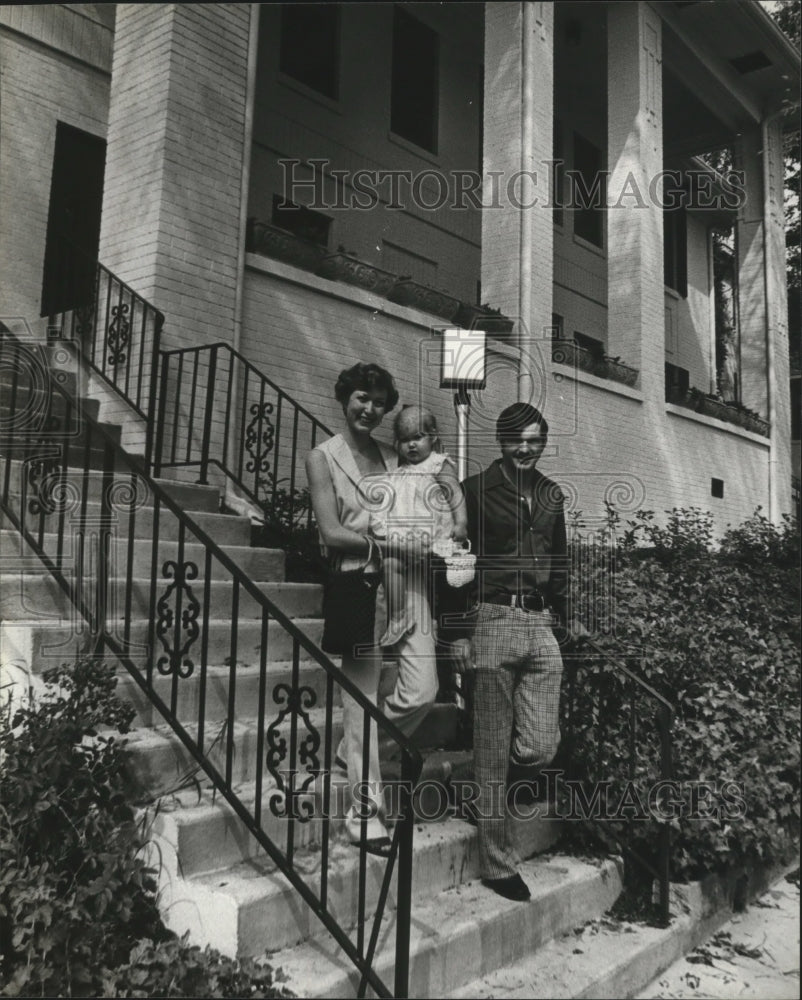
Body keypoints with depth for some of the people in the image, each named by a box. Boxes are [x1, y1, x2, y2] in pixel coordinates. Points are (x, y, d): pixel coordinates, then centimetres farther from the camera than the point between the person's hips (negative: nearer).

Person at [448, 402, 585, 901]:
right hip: (493, 621, -5)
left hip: (541, 625, 5)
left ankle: (492, 798, 32)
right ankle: (499, 864, 16)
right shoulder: (476, 490, 0)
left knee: (542, 746, -1)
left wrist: (567, 617, 20)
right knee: (494, 750, 2)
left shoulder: (551, 495, 16)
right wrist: (460, 631, -8)